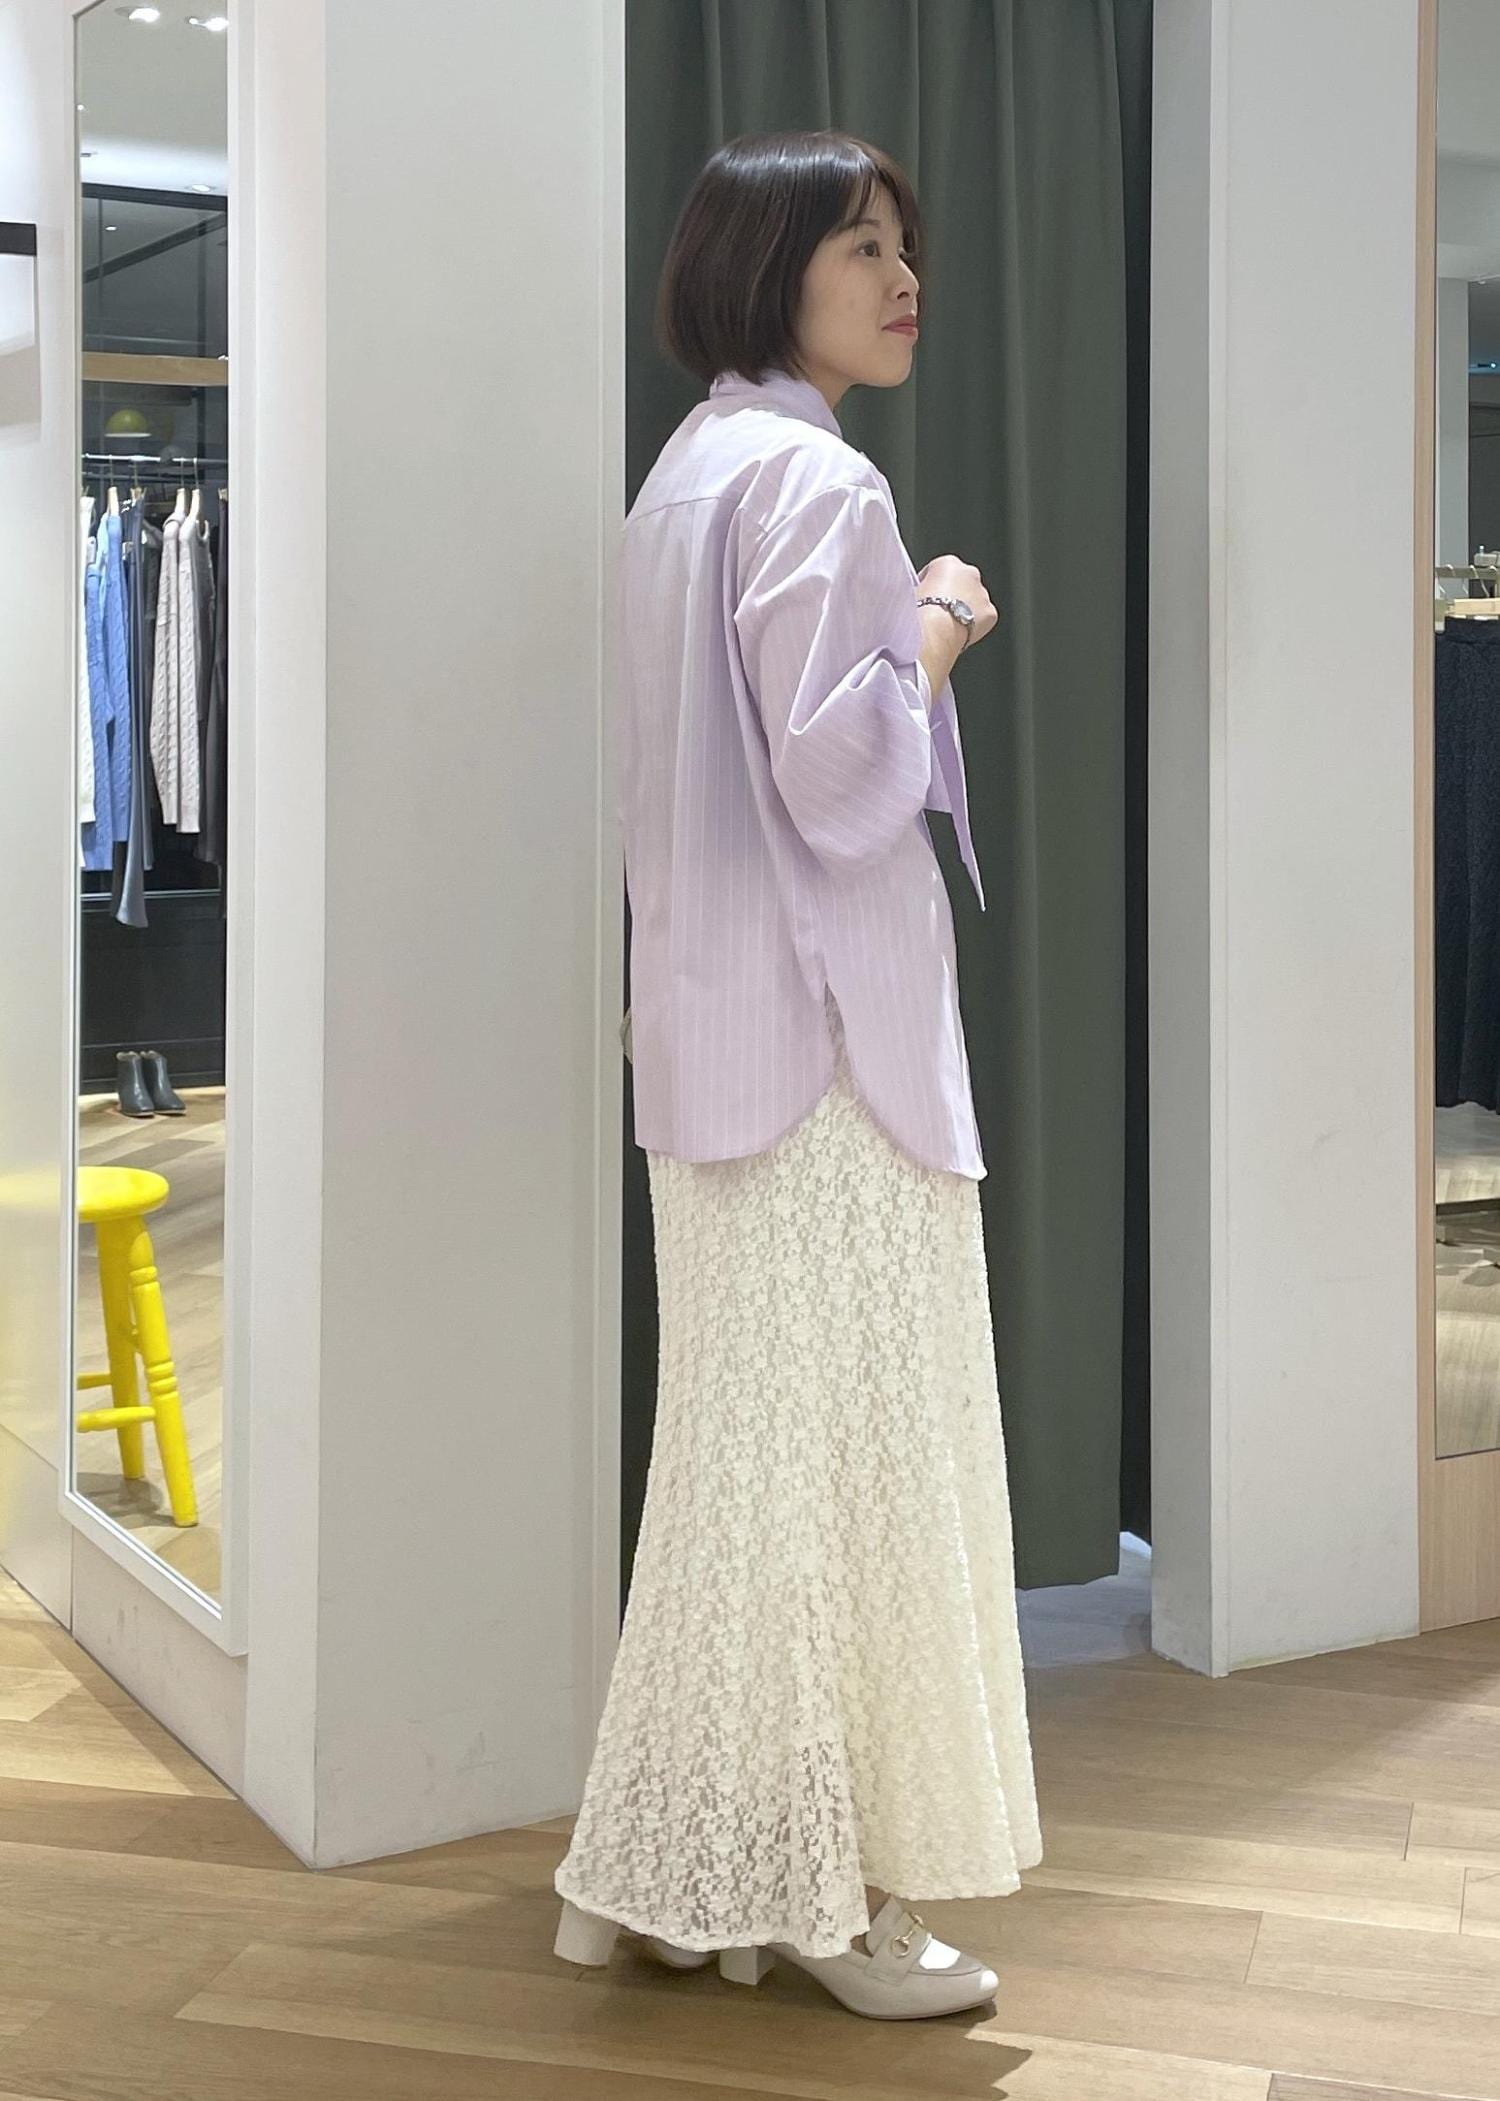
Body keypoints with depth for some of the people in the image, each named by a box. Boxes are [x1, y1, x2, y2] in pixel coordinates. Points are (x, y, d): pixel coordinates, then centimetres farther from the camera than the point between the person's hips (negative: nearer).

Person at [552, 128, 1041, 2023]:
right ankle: (832, 1898, 6)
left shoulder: (687, 475, 17)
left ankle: (684, 1874, 21)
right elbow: (844, 781, -21)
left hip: (718, 1036, 10)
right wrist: (940, 635, -6)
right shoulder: (814, 481, -14)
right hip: (828, 1032, -10)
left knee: (739, 1448, 13)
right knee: (849, 1451, -3)